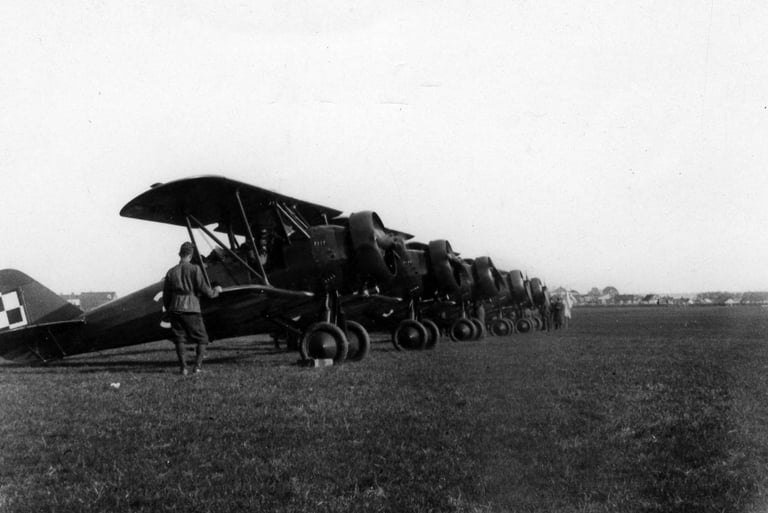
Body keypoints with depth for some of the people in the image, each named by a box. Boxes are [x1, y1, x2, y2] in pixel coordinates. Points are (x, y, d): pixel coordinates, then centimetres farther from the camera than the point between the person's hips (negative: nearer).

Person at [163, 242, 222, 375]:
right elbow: (203, 289, -6)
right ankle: (198, 365, -5)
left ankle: (183, 367, -1)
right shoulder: (194, 269, -4)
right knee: (202, 339, 7)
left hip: (175, 309, 3)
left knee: (179, 339, 6)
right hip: (191, 309, -3)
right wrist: (215, 291, 13)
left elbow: (166, 295, 9)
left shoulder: (171, 272, 7)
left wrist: (168, 309, 22)